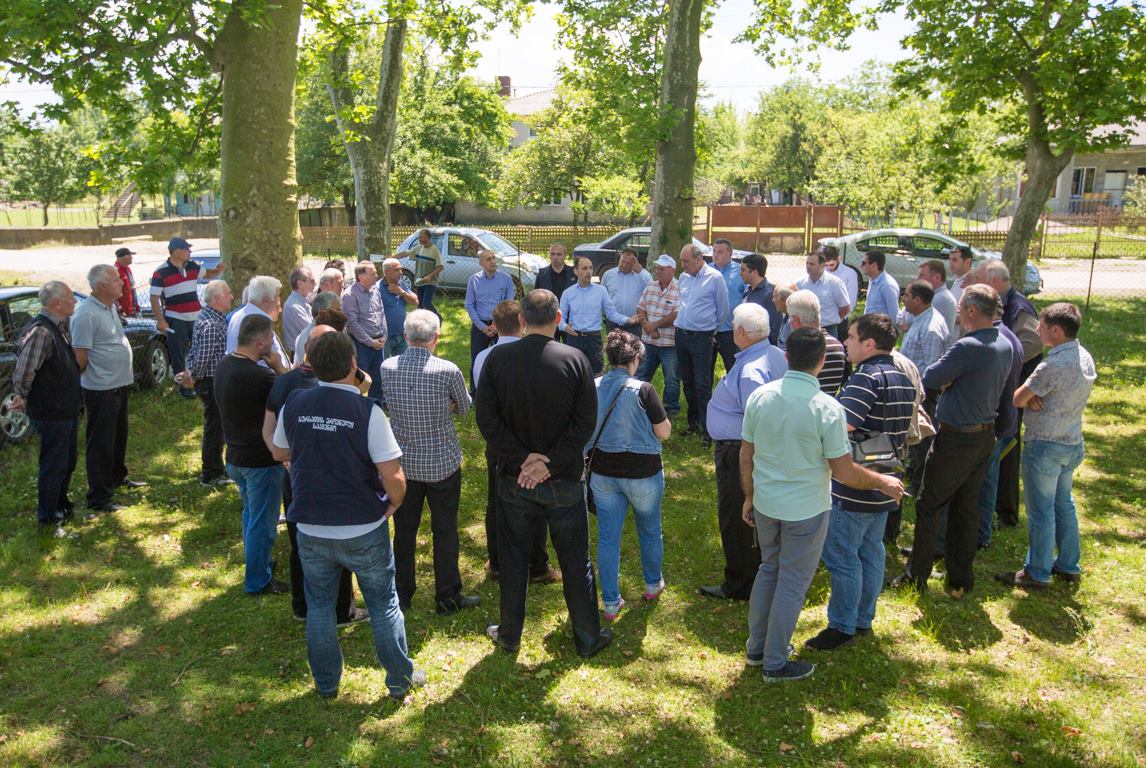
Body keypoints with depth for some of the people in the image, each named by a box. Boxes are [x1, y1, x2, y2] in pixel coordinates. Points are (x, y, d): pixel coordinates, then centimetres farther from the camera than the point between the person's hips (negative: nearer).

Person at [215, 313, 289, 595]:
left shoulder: (224, 364, -1)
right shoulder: (258, 376, -30)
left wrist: (271, 370, -7)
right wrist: (279, 368, -11)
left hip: (235, 456, 9)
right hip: (261, 461, -9)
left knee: (251, 515, 27)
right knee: (263, 523, 8)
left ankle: (257, 563, 44)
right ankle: (257, 581, 21)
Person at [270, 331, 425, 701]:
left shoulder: (294, 405, -7)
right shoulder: (367, 411, -20)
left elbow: (280, 453, 11)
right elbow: (393, 477, -22)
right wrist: (394, 502, -3)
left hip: (311, 529, 3)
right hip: (363, 530, -3)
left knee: (319, 605, 21)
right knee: (384, 605, 16)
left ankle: (326, 683, 37)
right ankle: (401, 680, 30)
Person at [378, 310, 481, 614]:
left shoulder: (387, 368, -9)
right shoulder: (448, 371, -18)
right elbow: (464, 408, -1)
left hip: (403, 462, 3)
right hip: (442, 463, -3)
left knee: (404, 531, 16)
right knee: (445, 532, 11)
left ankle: (401, 596, 29)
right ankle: (447, 597, 23)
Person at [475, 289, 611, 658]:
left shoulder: (497, 358, -9)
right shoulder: (575, 360, -11)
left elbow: (487, 419, -10)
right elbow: (586, 421, -13)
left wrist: (521, 458, -9)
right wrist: (551, 464, -11)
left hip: (514, 479, 1)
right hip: (565, 480, -1)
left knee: (513, 559, 16)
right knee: (576, 560, 14)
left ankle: (509, 635, 30)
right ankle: (587, 637, 27)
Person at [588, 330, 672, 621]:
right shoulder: (642, 390, -20)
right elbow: (664, 432, -11)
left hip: (602, 473, 3)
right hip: (642, 474, -2)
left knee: (607, 537, 12)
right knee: (650, 530, 22)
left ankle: (611, 602, 19)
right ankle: (653, 584, 41)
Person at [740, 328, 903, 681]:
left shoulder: (760, 396, -8)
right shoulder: (827, 408, -20)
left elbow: (746, 455, 1)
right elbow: (843, 471, -14)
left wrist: (749, 496, 15)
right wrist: (883, 482, 3)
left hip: (765, 504, 5)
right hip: (806, 510, -4)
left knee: (768, 570, 23)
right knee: (792, 584, 11)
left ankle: (755, 646, 36)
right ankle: (775, 663, 24)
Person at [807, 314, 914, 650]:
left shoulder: (867, 377, -21)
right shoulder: (903, 379, 9)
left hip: (853, 487, -9)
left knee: (841, 556, 2)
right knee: (871, 551, 18)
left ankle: (842, 626, 10)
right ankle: (864, 619, 29)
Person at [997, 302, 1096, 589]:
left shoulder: (1052, 366, -25)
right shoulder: (1085, 358, 3)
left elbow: (1017, 399, -19)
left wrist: (1030, 399, 1)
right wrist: (1035, 398, -9)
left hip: (1045, 446, -9)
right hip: (1073, 443, 9)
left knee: (1041, 512, 3)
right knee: (1064, 505, 21)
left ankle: (1037, 574, 15)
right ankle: (1069, 567, 32)